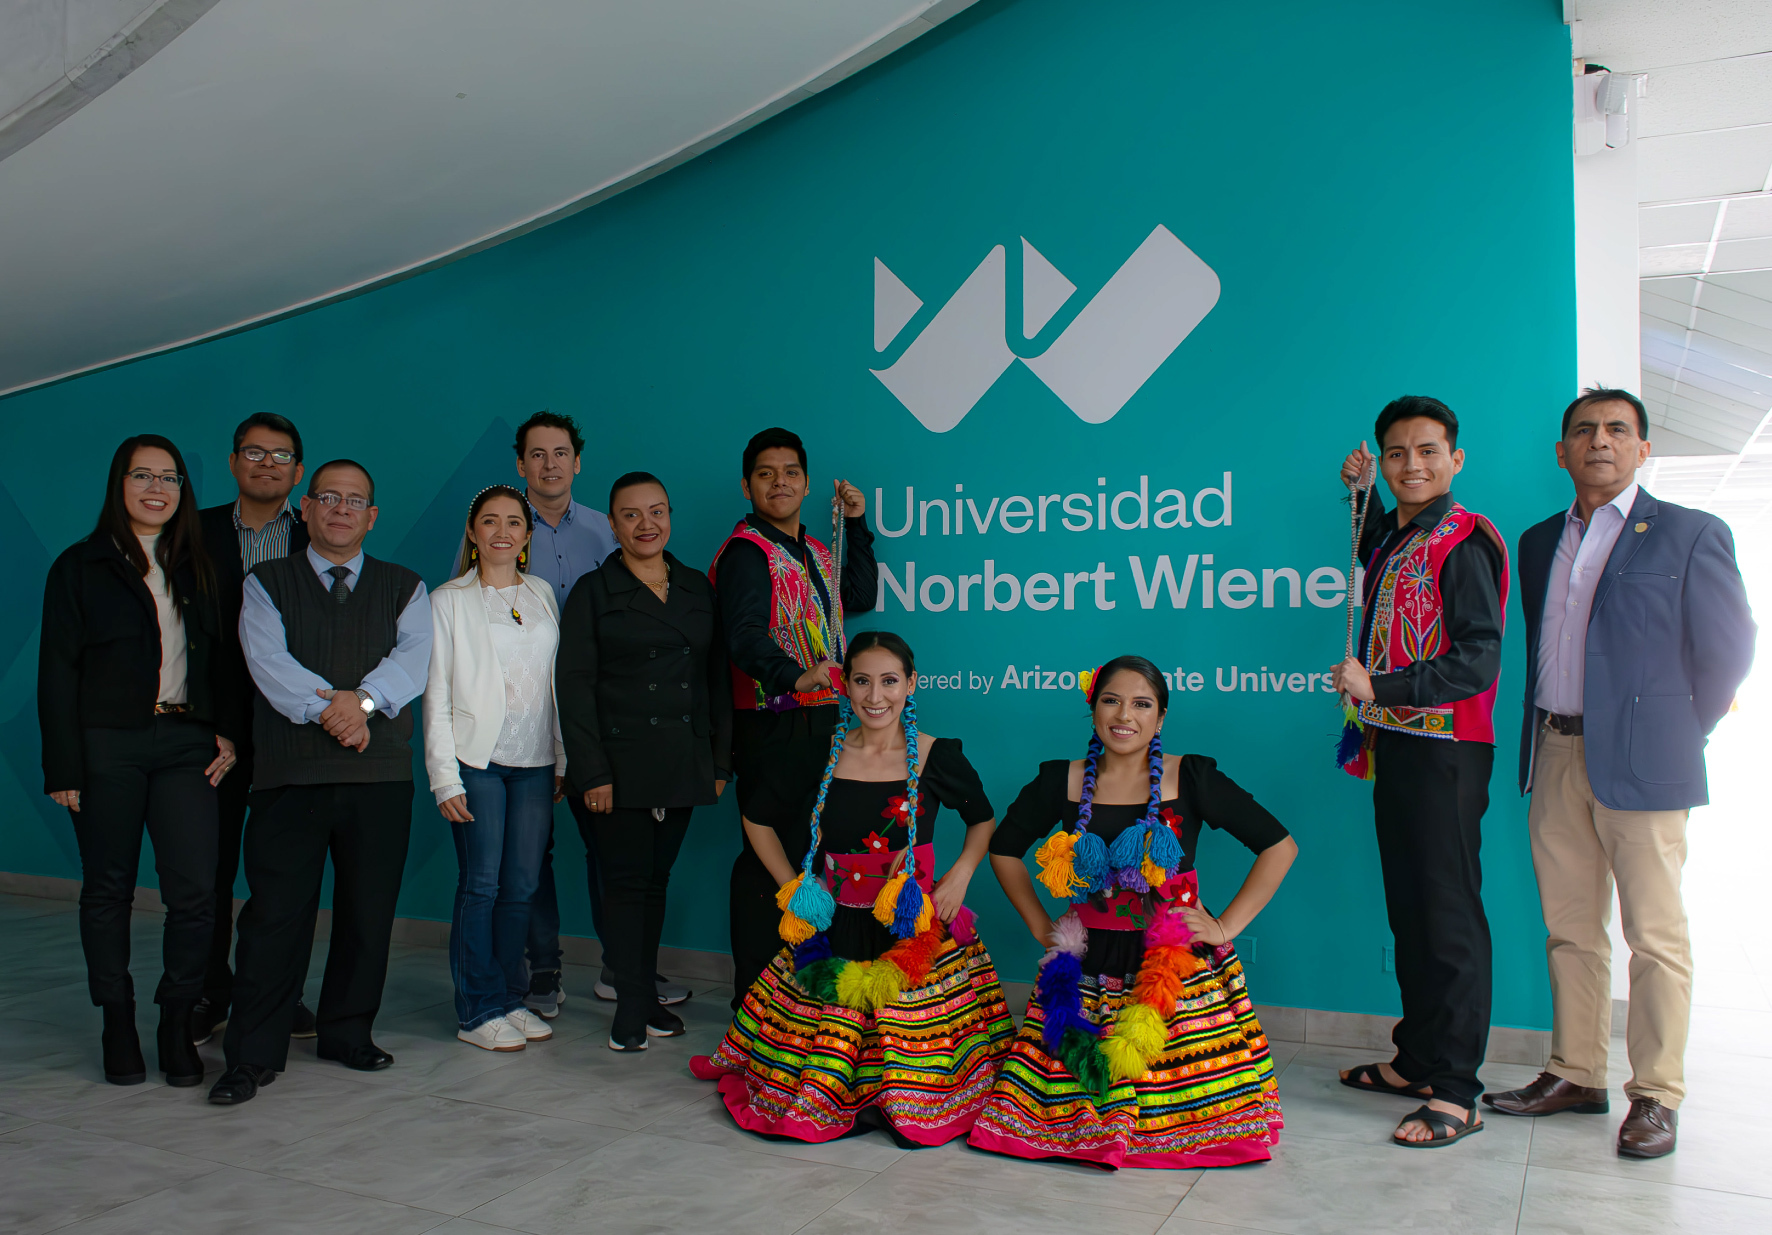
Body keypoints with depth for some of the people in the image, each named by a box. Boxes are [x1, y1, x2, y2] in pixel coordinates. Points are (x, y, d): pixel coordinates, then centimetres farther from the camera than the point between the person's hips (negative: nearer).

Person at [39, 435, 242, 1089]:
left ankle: (178, 1021, 8)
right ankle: (118, 1023, 20)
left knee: (194, 887, -7)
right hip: (106, 745, -2)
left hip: (185, 743, 2)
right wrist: (63, 767, -6)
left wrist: (227, 732, 1)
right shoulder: (80, 566, 5)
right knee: (109, 887, 7)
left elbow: (224, 659, 15)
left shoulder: (197, 568, 14)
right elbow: (57, 672, 0)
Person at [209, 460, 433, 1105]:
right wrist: (330, 707, -17)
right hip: (290, 772, -2)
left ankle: (348, 1032, 22)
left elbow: (414, 656, -3)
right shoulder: (266, 584, 11)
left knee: (368, 910, 6)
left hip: (380, 771, 2)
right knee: (276, 913, -2)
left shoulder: (404, 588, 14)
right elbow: (268, 660, -5)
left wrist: (364, 699, -20)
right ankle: (252, 1055, 8)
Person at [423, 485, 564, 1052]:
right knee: (481, 884, -3)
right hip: (477, 759, -3)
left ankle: (511, 999, 19)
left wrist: (563, 758, 11)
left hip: (535, 761, 3)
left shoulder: (542, 594, 13)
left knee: (522, 886, 5)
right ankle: (478, 1011, 8)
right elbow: (436, 695, -1)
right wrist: (444, 776, -7)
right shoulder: (448, 601, 2)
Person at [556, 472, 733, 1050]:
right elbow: (575, 684, -5)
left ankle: (645, 996, 21)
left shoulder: (697, 587, 11)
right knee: (628, 881, -1)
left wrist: (719, 760, 7)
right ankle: (632, 1008, 8)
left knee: (656, 878, 10)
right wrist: (592, 772, -12)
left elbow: (717, 677, 13)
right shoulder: (593, 592, 0)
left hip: (683, 761, 4)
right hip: (620, 761, -3)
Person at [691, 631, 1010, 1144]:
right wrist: (793, 889, 6)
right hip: (834, 933, 1)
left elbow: (983, 819, 15)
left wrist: (960, 876, -1)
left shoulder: (937, 758, -3)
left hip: (916, 931, -1)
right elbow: (758, 819, 14)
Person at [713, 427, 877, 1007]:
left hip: (823, 720, 9)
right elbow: (744, 636, -26)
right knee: (767, 856, -6)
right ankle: (754, 992, 4)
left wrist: (857, 525, 20)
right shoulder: (746, 552, -11)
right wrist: (795, 676, -44)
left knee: (811, 848, 14)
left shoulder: (814, 551, 18)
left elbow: (859, 599, 26)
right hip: (771, 726, -8)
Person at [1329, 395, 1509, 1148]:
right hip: (1395, 746, 8)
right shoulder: (1395, 538, 13)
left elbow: (1478, 664, -18)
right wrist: (1361, 493, 24)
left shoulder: (1462, 542, -11)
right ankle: (1416, 1061, 24)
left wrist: (1378, 687, -22)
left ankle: (1455, 1093, 2)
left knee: (1450, 916, -4)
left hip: (1445, 752, -8)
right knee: (1408, 911, 14)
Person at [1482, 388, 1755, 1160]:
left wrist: (1677, 734, 2)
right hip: (1555, 756, 5)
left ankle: (1655, 1096, 12)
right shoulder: (1540, 542, 14)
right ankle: (1575, 1075, 22)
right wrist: (1546, 733, 12)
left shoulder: (1691, 534, -2)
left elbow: (1727, 651, -1)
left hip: (1640, 763, -5)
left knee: (1654, 936, 1)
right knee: (1569, 930, 11)